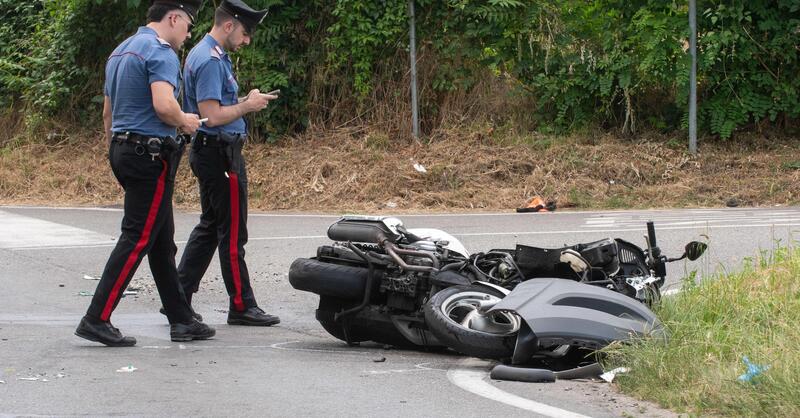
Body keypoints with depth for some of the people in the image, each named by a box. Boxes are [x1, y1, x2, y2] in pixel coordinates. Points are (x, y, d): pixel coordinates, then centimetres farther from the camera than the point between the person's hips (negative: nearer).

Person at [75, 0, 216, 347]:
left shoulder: (121, 52, 18)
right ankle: (97, 319, -11)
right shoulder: (160, 52, -12)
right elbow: (163, 105, -27)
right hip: (151, 153, -10)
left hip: (123, 149, 10)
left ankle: (181, 320, 16)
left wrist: (115, 154, 30)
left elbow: (108, 113, 25)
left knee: (162, 241, 12)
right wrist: (185, 121, -8)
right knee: (137, 238, -8)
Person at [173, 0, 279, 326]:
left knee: (209, 228, 15)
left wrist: (245, 101, 9)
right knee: (232, 233, -4)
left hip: (210, 153, 11)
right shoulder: (210, 61, -18)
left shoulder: (209, 55, 16)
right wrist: (247, 106, -12)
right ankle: (241, 306, 2)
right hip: (220, 152, -11)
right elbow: (212, 116, -24)